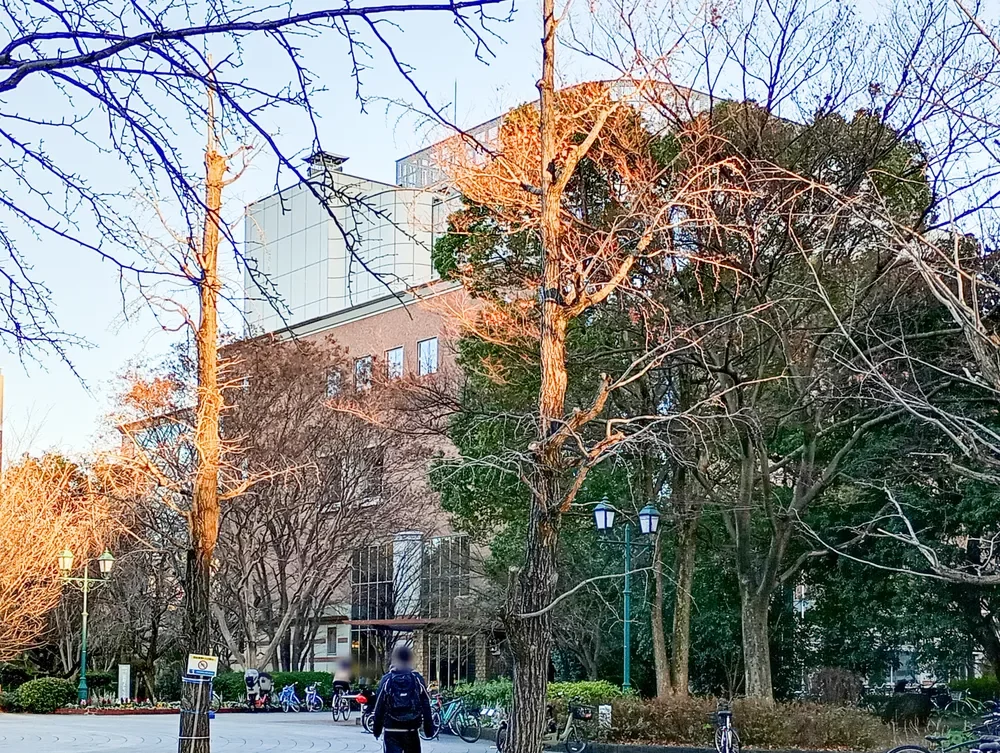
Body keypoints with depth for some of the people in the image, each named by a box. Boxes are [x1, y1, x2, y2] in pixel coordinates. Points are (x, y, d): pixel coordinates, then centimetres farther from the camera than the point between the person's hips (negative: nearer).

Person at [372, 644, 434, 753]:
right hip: (412, 732, 1)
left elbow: (379, 707, -3)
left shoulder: (386, 680, -4)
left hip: (391, 732, -1)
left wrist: (376, 729, 7)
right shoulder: (418, 680, -1)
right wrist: (429, 728, 6)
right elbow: (426, 707, -1)